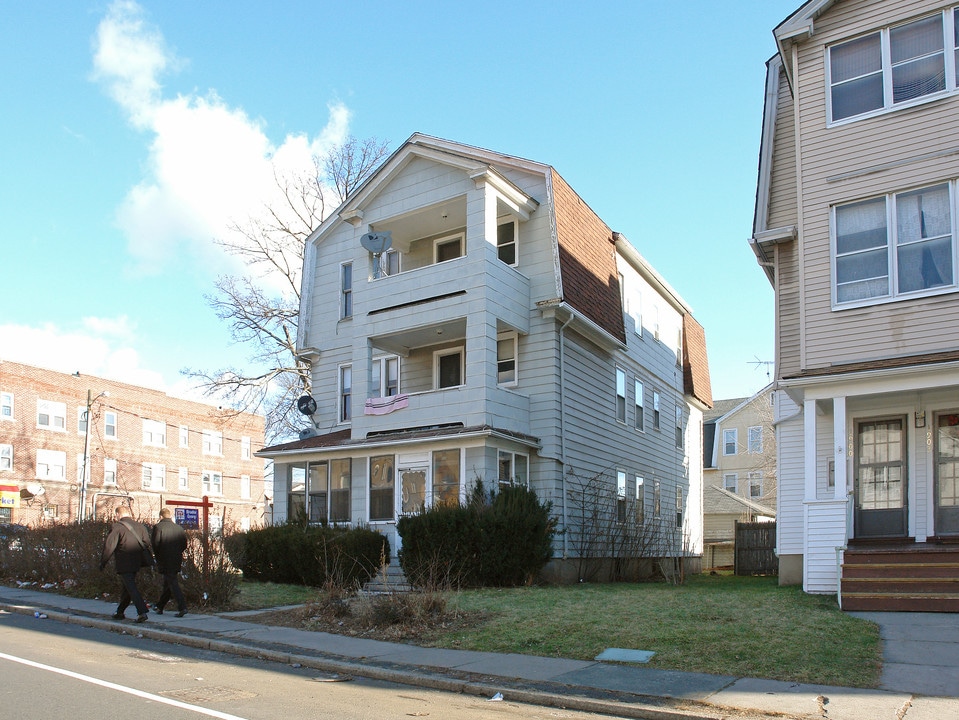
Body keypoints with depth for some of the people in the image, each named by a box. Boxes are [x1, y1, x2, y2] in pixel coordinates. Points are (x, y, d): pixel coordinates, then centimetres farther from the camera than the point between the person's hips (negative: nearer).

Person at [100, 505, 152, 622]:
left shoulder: (117, 527, -10)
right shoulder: (140, 526, 8)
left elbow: (109, 546, -13)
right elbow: (146, 543, 4)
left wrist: (103, 562, -4)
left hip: (124, 564, -7)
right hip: (136, 563, 7)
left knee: (132, 588, -7)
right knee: (126, 587, 21)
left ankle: (142, 612, -18)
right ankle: (120, 612, 33)